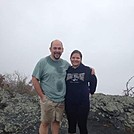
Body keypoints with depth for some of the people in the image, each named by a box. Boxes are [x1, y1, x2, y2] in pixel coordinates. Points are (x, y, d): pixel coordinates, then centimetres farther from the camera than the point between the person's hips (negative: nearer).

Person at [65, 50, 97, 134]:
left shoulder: (87, 70, -5)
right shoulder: (67, 70, 1)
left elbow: (93, 81, 10)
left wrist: (90, 91, 8)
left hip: (83, 103, -2)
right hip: (69, 103, 2)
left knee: (82, 124, 6)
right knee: (71, 124, 14)